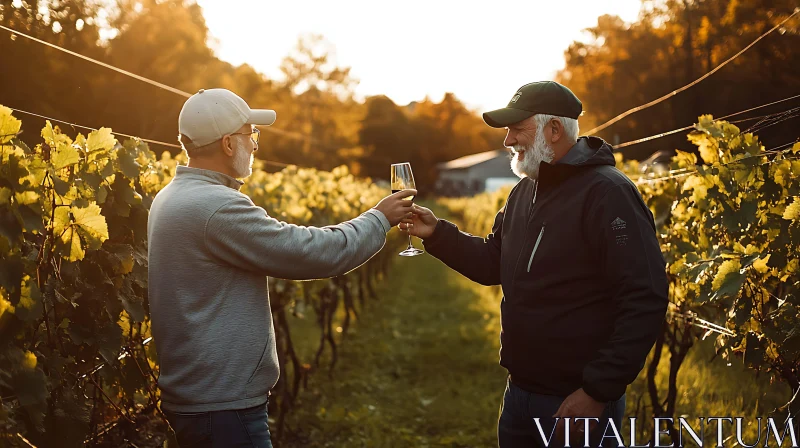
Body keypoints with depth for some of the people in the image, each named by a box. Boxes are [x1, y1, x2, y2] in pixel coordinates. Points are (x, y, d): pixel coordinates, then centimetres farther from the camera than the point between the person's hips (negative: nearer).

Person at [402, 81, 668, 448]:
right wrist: (437, 233, 2)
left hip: (577, 401, -8)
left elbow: (645, 301, -21)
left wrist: (598, 391, -22)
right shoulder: (525, 191, 12)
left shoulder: (606, 193, -16)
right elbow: (493, 264, 17)